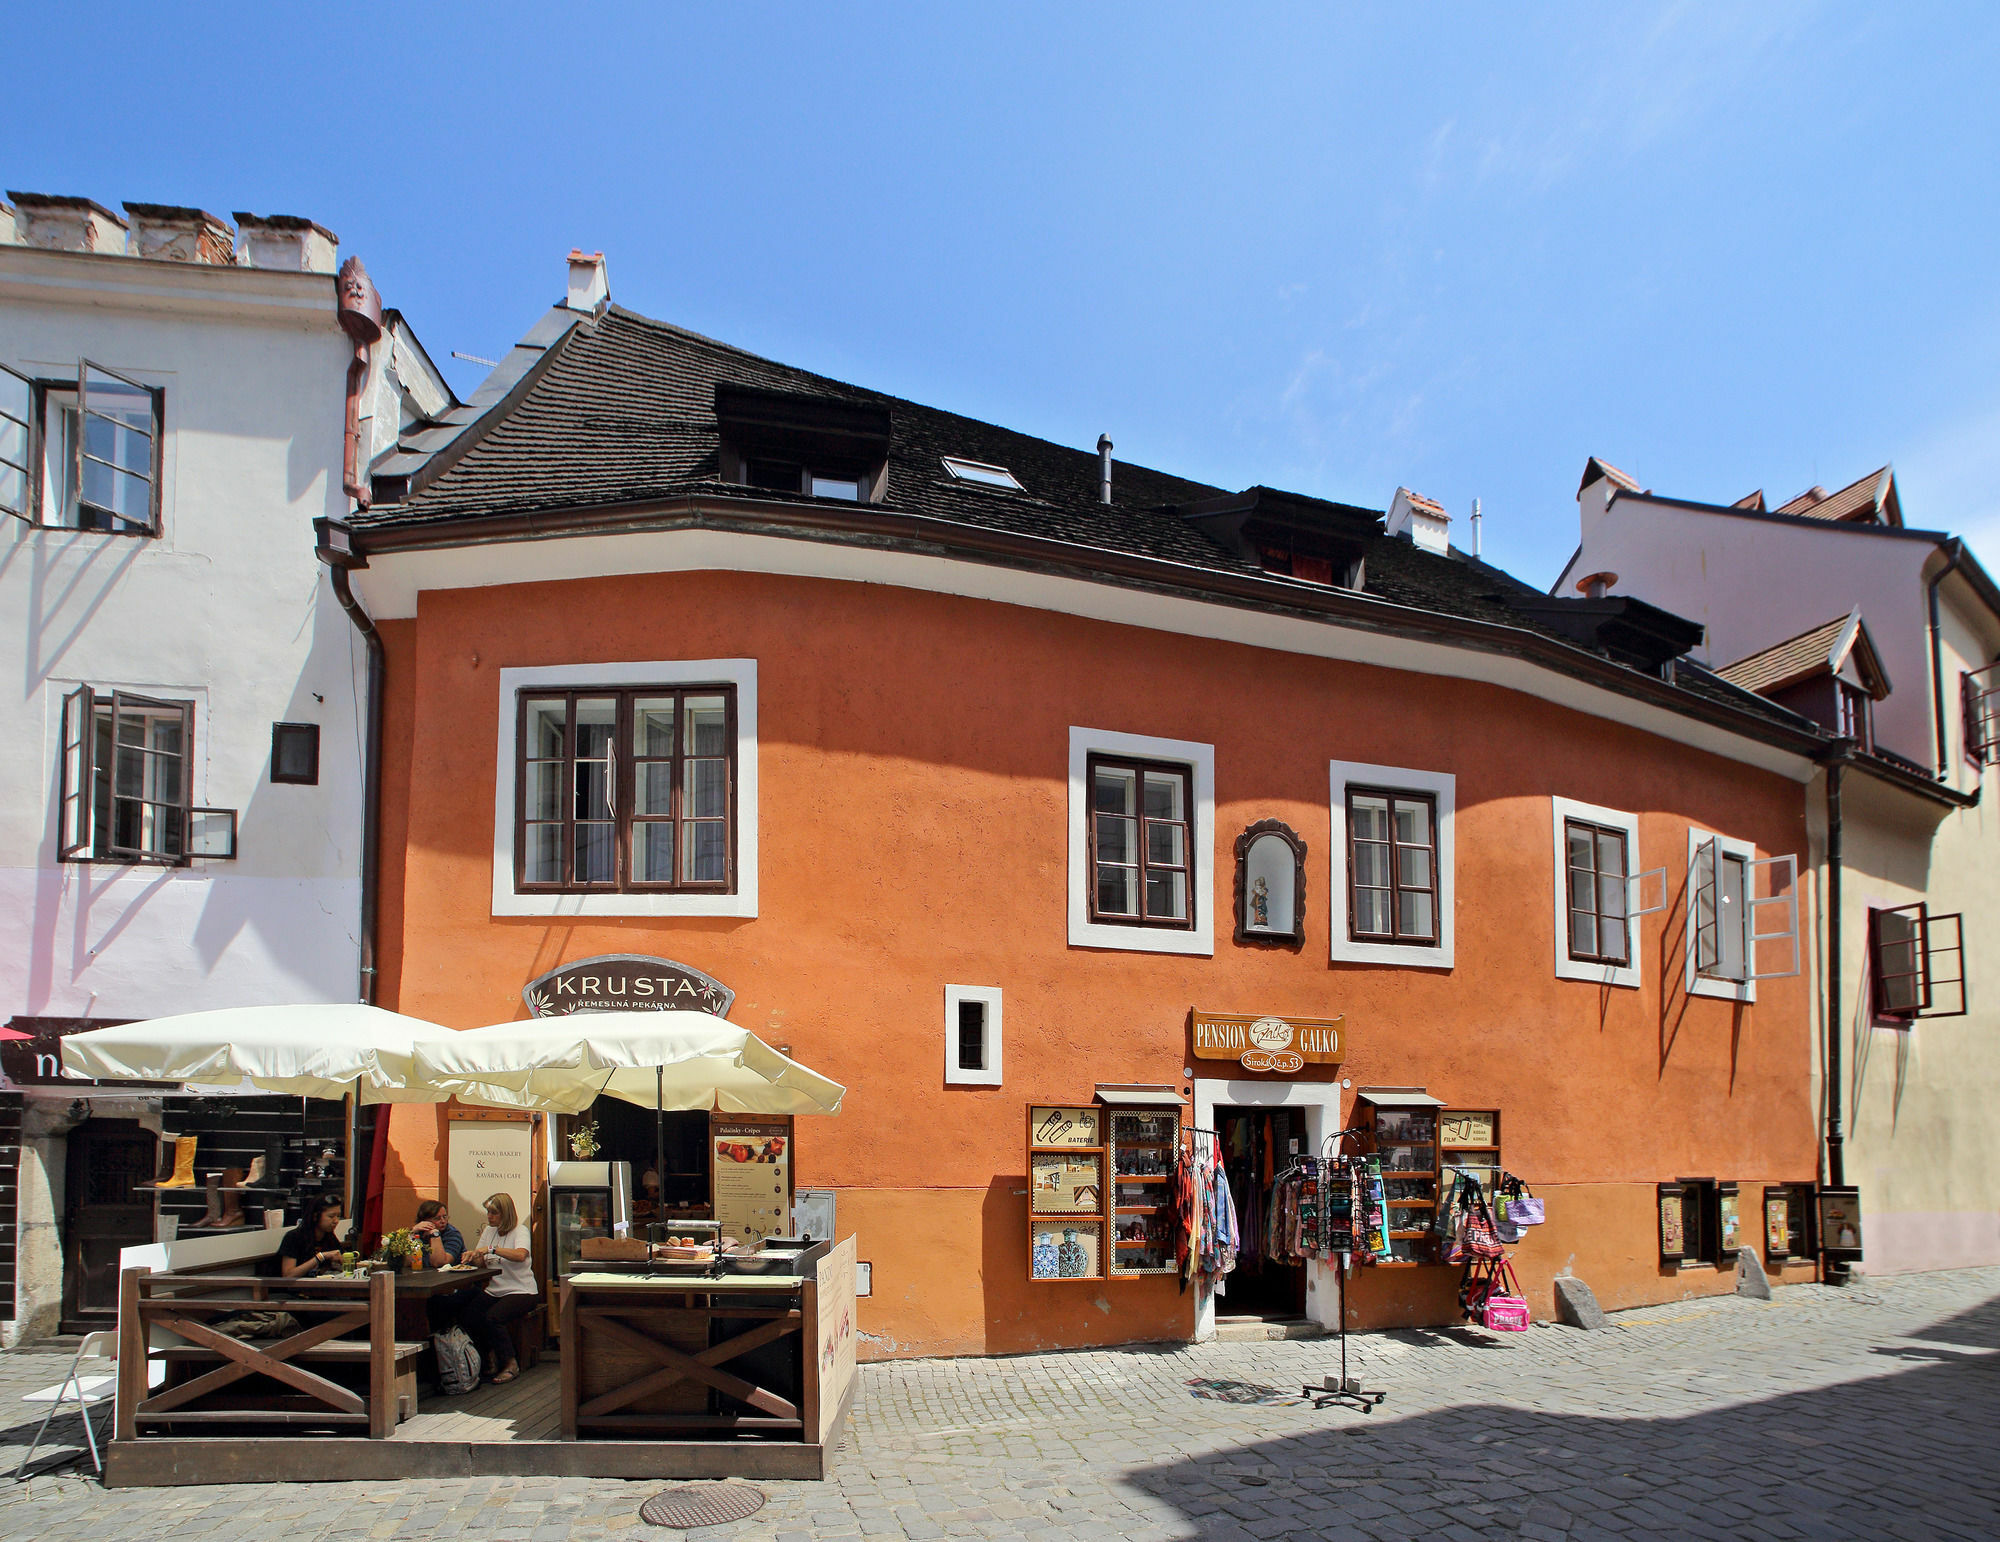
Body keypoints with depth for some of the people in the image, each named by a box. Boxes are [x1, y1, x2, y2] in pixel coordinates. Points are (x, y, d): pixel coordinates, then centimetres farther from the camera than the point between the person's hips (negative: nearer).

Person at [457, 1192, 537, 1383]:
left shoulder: (520, 1231, -7)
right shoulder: (489, 1231, 14)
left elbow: (520, 1255, -27)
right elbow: (481, 1261, 13)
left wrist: (491, 1249, -31)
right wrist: (472, 1255, -9)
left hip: (521, 1291, -6)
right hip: (494, 1290, 7)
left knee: (492, 1317, -30)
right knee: (466, 1316, -18)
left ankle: (510, 1364, -11)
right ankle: (491, 1356, 4)